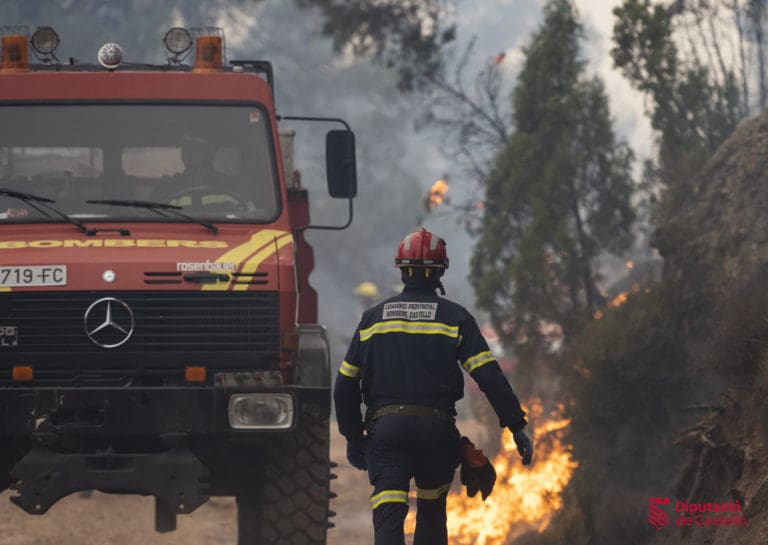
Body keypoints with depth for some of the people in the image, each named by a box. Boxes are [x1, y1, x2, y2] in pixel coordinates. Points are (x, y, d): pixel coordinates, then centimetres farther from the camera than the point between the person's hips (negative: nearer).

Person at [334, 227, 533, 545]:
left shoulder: (373, 318, 9)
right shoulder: (455, 318, 2)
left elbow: (345, 385, 11)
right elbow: (489, 377, -6)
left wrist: (353, 437, 20)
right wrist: (516, 427, -2)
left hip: (385, 427, 0)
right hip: (437, 431, 0)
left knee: (388, 519, -10)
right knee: (432, 513, 21)